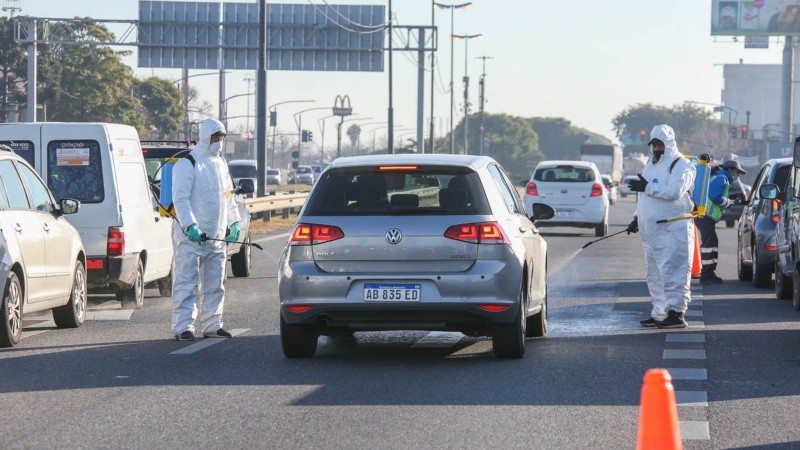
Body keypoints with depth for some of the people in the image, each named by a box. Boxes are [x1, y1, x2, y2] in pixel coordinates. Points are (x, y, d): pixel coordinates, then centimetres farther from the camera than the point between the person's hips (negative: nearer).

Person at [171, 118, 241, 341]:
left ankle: (212, 324, 18)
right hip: (190, 236, -8)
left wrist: (234, 222, 14)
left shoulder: (220, 163, 17)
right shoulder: (187, 164, -8)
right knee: (187, 283, -8)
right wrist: (190, 226, -24)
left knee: (215, 284, 11)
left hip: (217, 237, 8)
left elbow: (228, 195, 25)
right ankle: (182, 327, -8)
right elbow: (180, 198, -15)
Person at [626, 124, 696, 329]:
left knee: (673, 270, -13)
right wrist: (637, 218, 26)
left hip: (673, 229, -9)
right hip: (650, 231, 9)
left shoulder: (681, 165, -6)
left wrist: (648, 187, -20)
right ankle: (659, 313, 18)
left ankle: (676, 312, -16)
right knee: (655, 274, 12)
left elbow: (674, 191, -22)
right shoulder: (650, 164, 22)